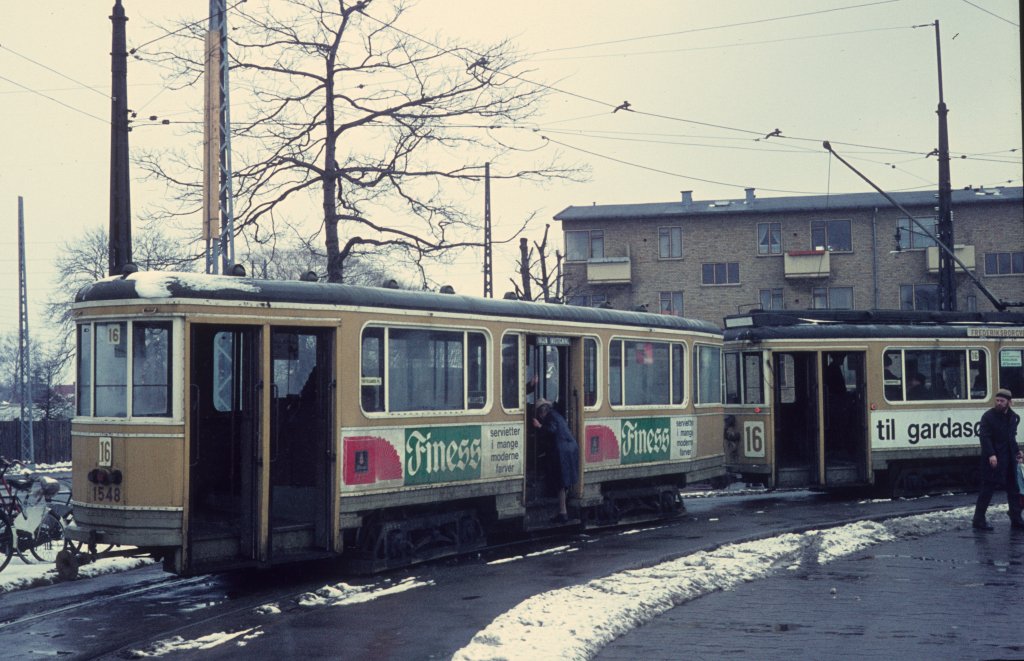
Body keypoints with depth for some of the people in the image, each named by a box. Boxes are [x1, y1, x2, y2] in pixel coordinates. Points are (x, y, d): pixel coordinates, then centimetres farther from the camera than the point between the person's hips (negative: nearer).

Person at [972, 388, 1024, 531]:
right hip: (993, 459, -6)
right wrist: (991, 455, -25)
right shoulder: (988, 416, -10)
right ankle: (979, 520, 1)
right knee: (987, 490, -3)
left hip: (1009, 459, 6)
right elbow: (985, 437, -16)